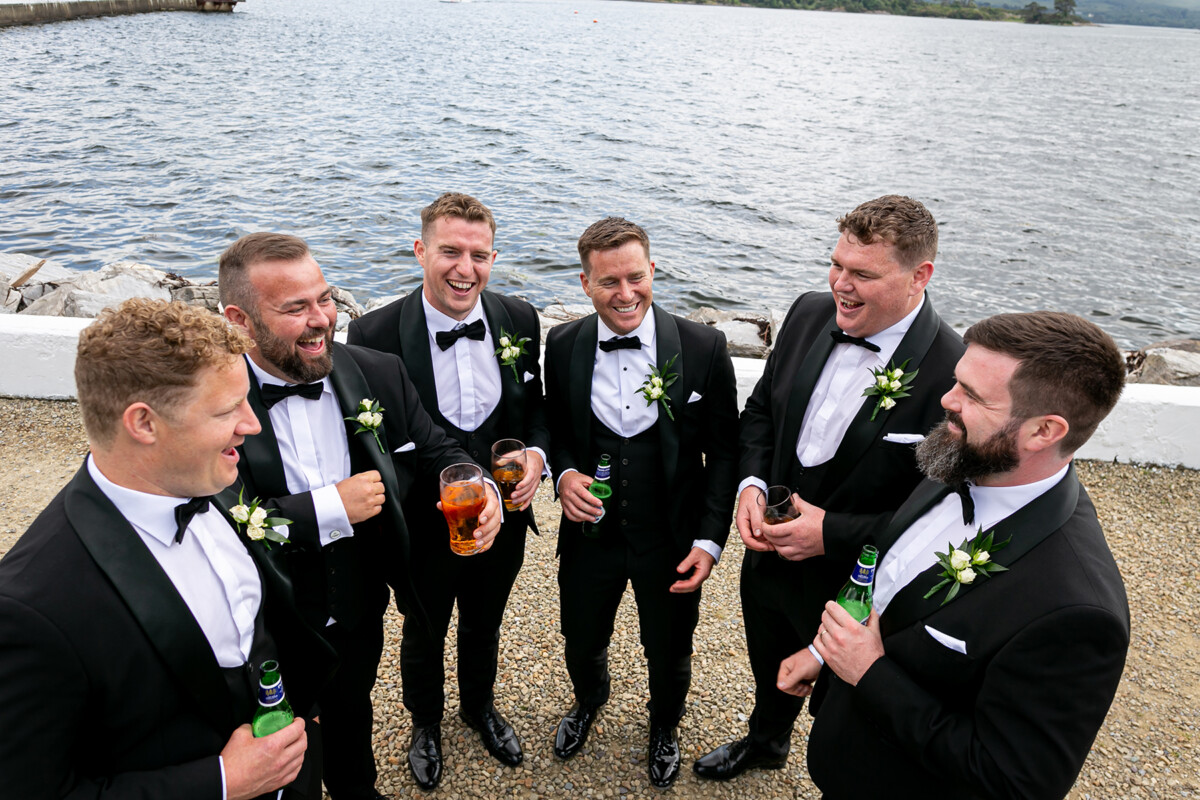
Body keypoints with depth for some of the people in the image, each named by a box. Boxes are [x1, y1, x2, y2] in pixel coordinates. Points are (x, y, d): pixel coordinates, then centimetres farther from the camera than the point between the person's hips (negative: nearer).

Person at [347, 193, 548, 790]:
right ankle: (425, 722, 55)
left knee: (483, 628, 28)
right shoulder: (376, 335, -22)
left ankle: (480, 707, 59)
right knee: (424, 636, 24)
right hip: (423, 529, -3)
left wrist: (536, 453, -17)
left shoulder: (519, 322, -10)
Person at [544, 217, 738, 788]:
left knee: (669, 656, 21)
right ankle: (589, 700, 62)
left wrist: (710, 538, -12)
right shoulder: (563, 346, -9)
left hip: (672, 542, -1)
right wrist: (563, 473, -16)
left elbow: (723, 451, -7)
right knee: (582, 645, 24)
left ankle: (664, 726, 57)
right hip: (589, 533, 2)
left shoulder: (703, 347, -15)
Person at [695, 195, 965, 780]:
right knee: (771, 668, 33)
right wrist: (750, 483, -13)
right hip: (768, 559, 6)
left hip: (851, 590, -6)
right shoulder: (809, 314, -9)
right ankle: (766, 742, 65)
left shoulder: (954, 376, -28)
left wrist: (832, 533, -28)